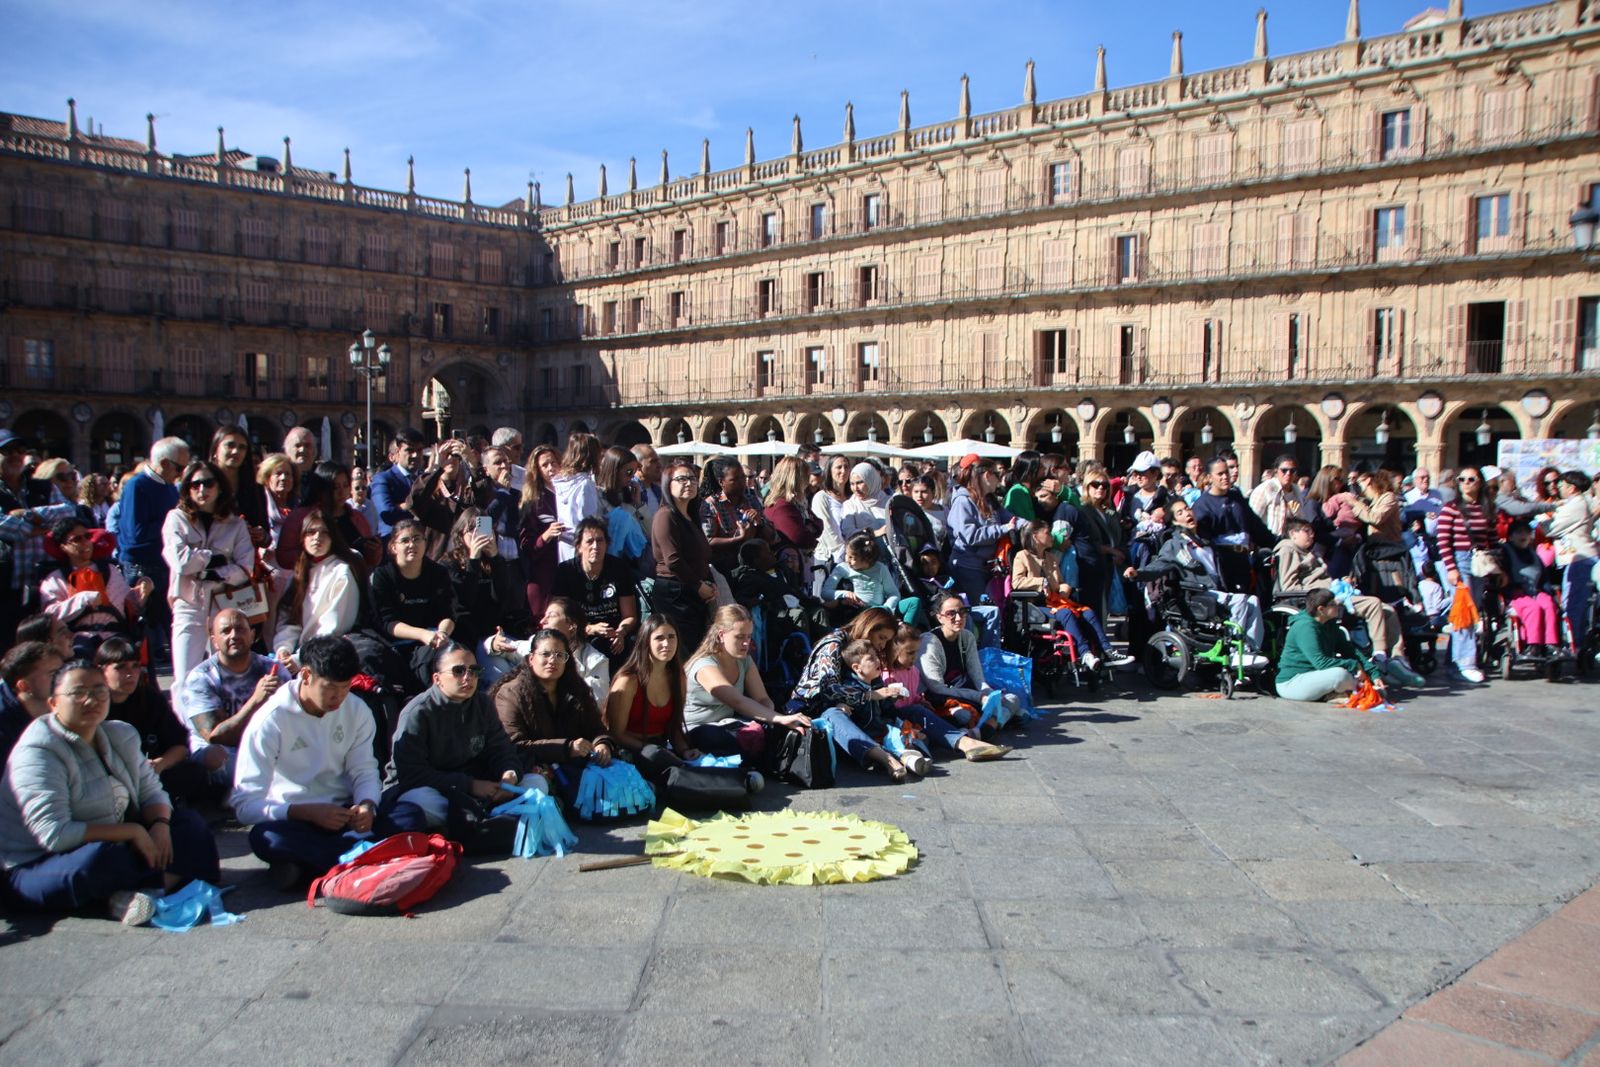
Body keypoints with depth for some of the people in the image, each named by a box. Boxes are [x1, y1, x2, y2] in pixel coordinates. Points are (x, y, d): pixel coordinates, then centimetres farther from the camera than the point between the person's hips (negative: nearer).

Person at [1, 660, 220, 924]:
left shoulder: (121, 736, 5)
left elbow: (152, 792, 8)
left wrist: (160, 823, -15)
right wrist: (133, 832, -24)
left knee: (189, 823, -3)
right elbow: (55, 834, -27)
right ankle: (176, 877, -12)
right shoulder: (37, 753, -19)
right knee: (98, 858, -38)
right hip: (37, 868, -8)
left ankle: (141, 891, -27)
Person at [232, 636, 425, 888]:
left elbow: (364, 770, 4)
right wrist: (308, 812, -30)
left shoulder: (356, 711, 0)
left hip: (343, 812, 4)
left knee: (412, 815, -23)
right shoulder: (270, 721, -13)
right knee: (265, 837, -39)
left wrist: (367, 805, -20)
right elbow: (245, 805, -16)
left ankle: (305, 862, -25)